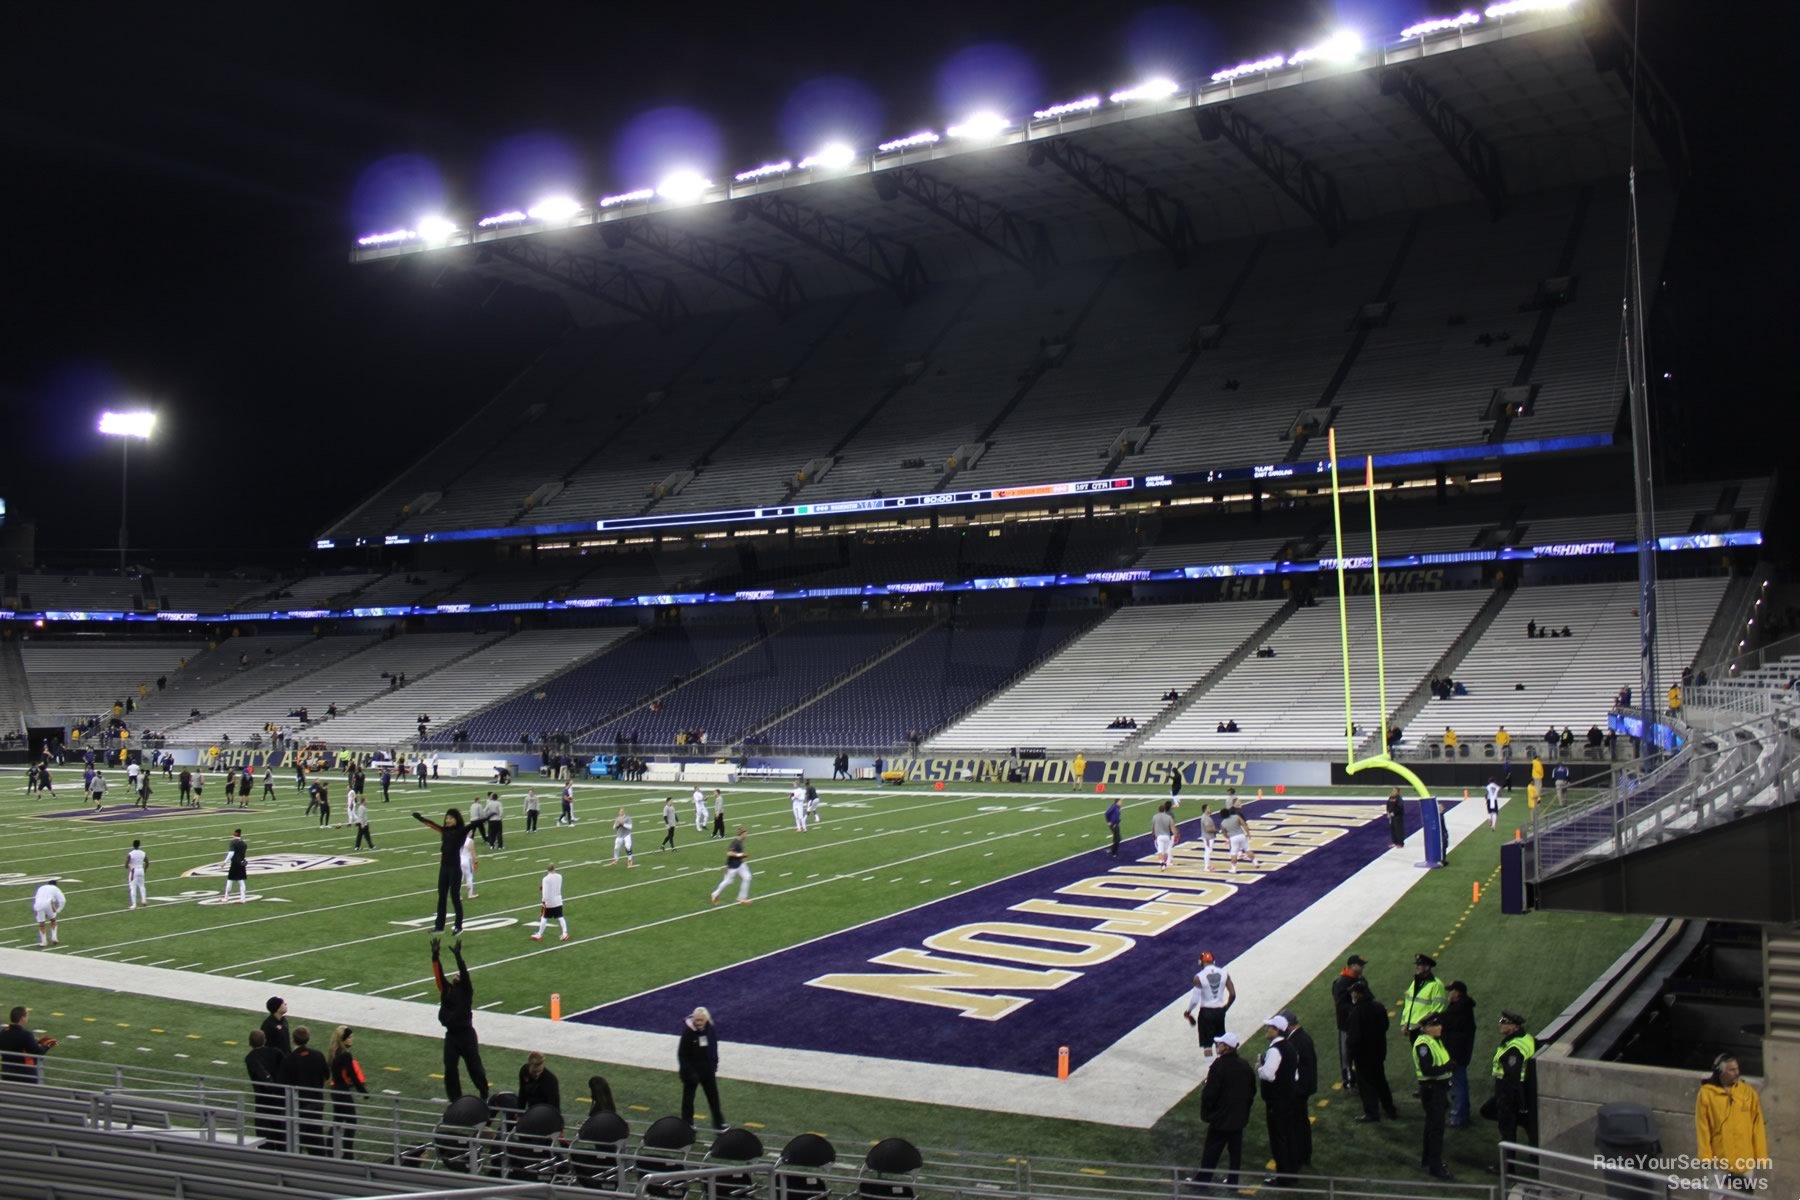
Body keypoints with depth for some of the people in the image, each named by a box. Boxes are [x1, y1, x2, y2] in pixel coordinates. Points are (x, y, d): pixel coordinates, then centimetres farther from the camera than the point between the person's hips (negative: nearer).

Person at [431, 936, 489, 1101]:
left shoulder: (466, 991, -3)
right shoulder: (447, 989, 8)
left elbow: (464, 972, -17)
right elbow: (438, 974, 1)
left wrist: (458, 955, -25)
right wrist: (435, 954, -9)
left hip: (466, 1035, -4)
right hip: (451, 1035, 4)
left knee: (474, 1066, 4)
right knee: (449, 1069, 2)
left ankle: (484, 1094, 20)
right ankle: (455, 1098, 15)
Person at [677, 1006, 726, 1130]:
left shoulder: (711, 1030, -8)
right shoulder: (688, 1032, -20)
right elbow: (681, 1053, -16)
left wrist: (714, 1066, 6)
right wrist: (687, 1071, -18)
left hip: (707, 1069, 4)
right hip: (692, 1069, -4)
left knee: (713, 1097, 13)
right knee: (688, 1098, 11)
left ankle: (719, 1122, 25)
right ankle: (687, 1124, 25)